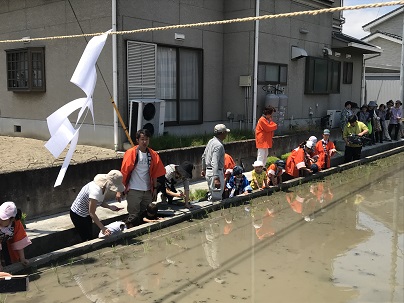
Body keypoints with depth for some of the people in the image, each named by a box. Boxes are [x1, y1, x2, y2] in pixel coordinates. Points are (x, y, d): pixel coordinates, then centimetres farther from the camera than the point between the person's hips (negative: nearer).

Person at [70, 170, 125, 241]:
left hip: (86, 214, 8)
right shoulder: (96, 190, -36)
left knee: (90, 238, 13)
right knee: (86, 239, -1)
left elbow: (100, 201, 5)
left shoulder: (104, 186, -11)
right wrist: (103, 228, -32)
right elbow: (92, 213, -31)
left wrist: (109, 207, -14)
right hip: (78, 215, -8)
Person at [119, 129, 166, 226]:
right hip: (134, 191, -4)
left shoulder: (153, 154, 5)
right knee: (133, 217, -2)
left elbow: (154, 173, 10)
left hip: (147, 191, 5)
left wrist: (155, 189, 9)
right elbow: (124, 172, -9)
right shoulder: (131, 153, -8)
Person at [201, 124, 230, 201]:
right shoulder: (219, 145, -21)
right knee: (216, 197, -5)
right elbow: (214, 163, -29)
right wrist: (216, 178, -33)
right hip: (216, 172, -10)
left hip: (208, 171, 10)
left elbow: (204, 156, 18)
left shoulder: (211, 141, 8)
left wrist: (204, 169, 30)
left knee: (211, 194, 20)